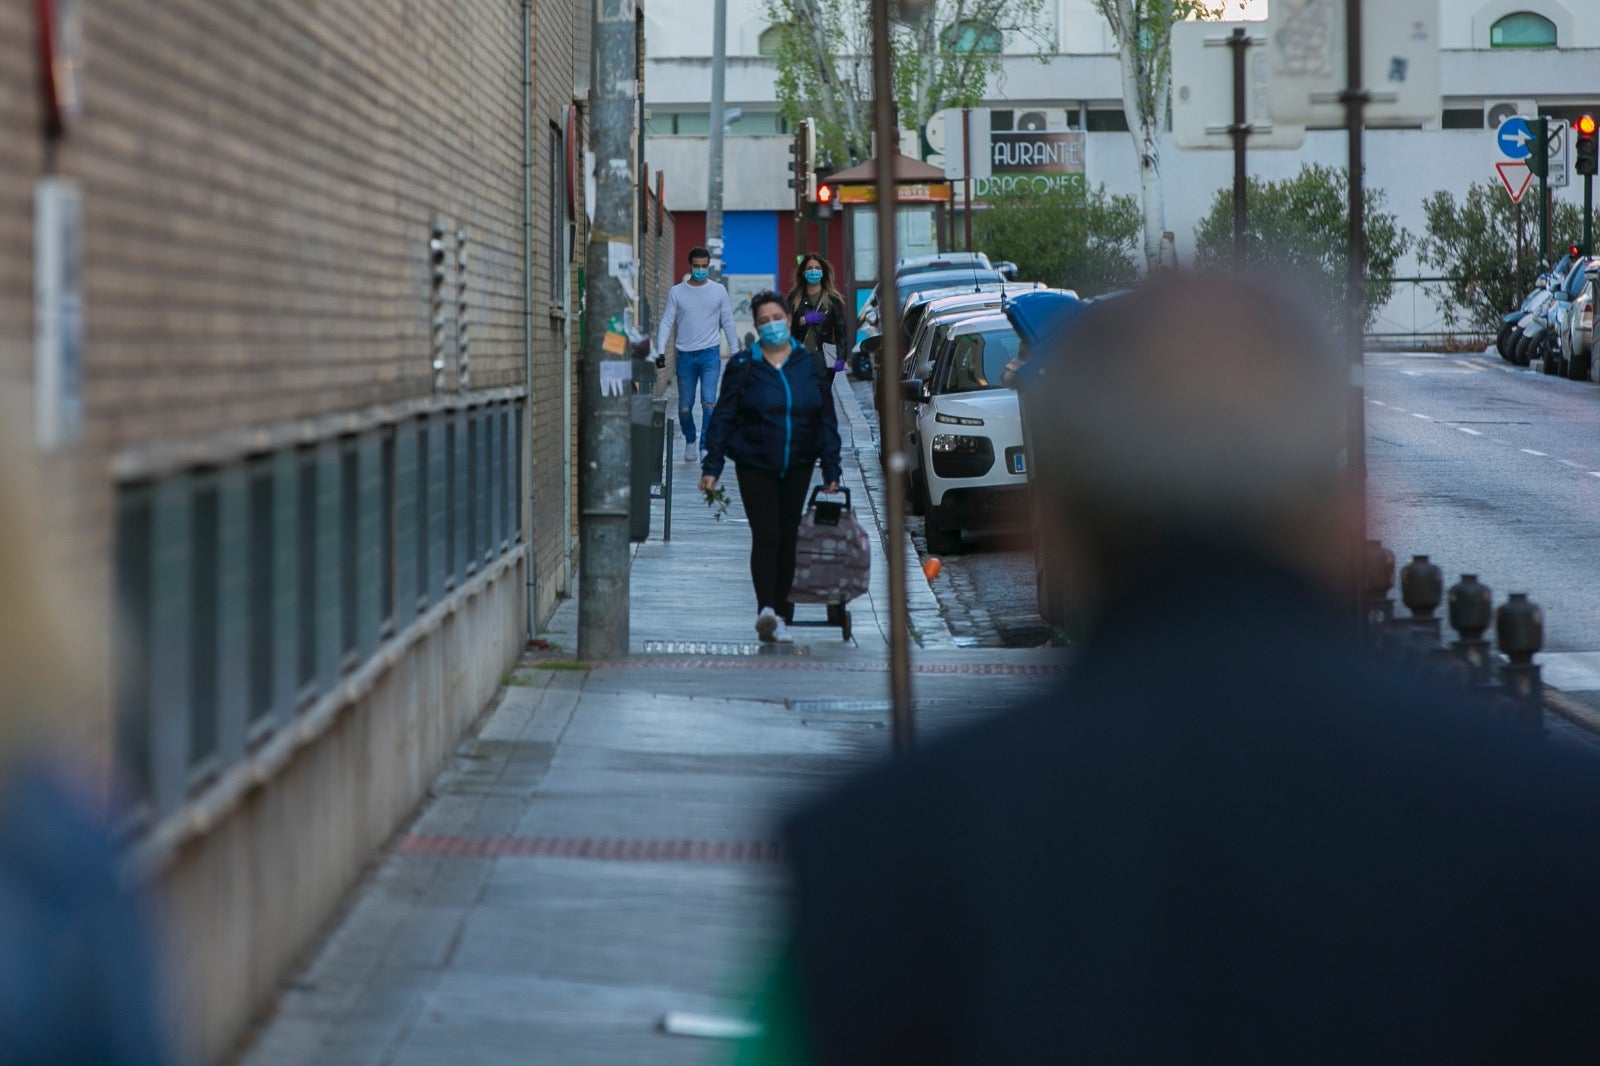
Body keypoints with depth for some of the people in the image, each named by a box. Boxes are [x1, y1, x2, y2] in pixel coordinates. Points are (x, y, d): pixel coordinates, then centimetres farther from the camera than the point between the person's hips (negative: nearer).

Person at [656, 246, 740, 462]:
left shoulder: (718, 291, 5)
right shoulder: (676, 292, 5)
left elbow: (728, 324, 9)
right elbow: (666, 322, 3)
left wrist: (735, 353, 6)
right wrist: (660, 350, -8)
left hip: (710, 354, -1)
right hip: (685, 355, 1)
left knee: (708, 402, -16)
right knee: (685, 407, 6)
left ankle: (707, 446, -16)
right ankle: (690, 442, 28)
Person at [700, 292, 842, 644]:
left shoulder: (808, 364, 6)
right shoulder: (743, 366, 0)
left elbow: (826, 419, 8)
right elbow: (723, 417, 0)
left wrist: (831, 470, 4)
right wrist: (711, 466, -7)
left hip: (797, 468, 3)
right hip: (755, 466, -2)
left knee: (787, 540, 6)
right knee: (765, 536, -15)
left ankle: (782, 618, 12)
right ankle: (766, 610, -26)